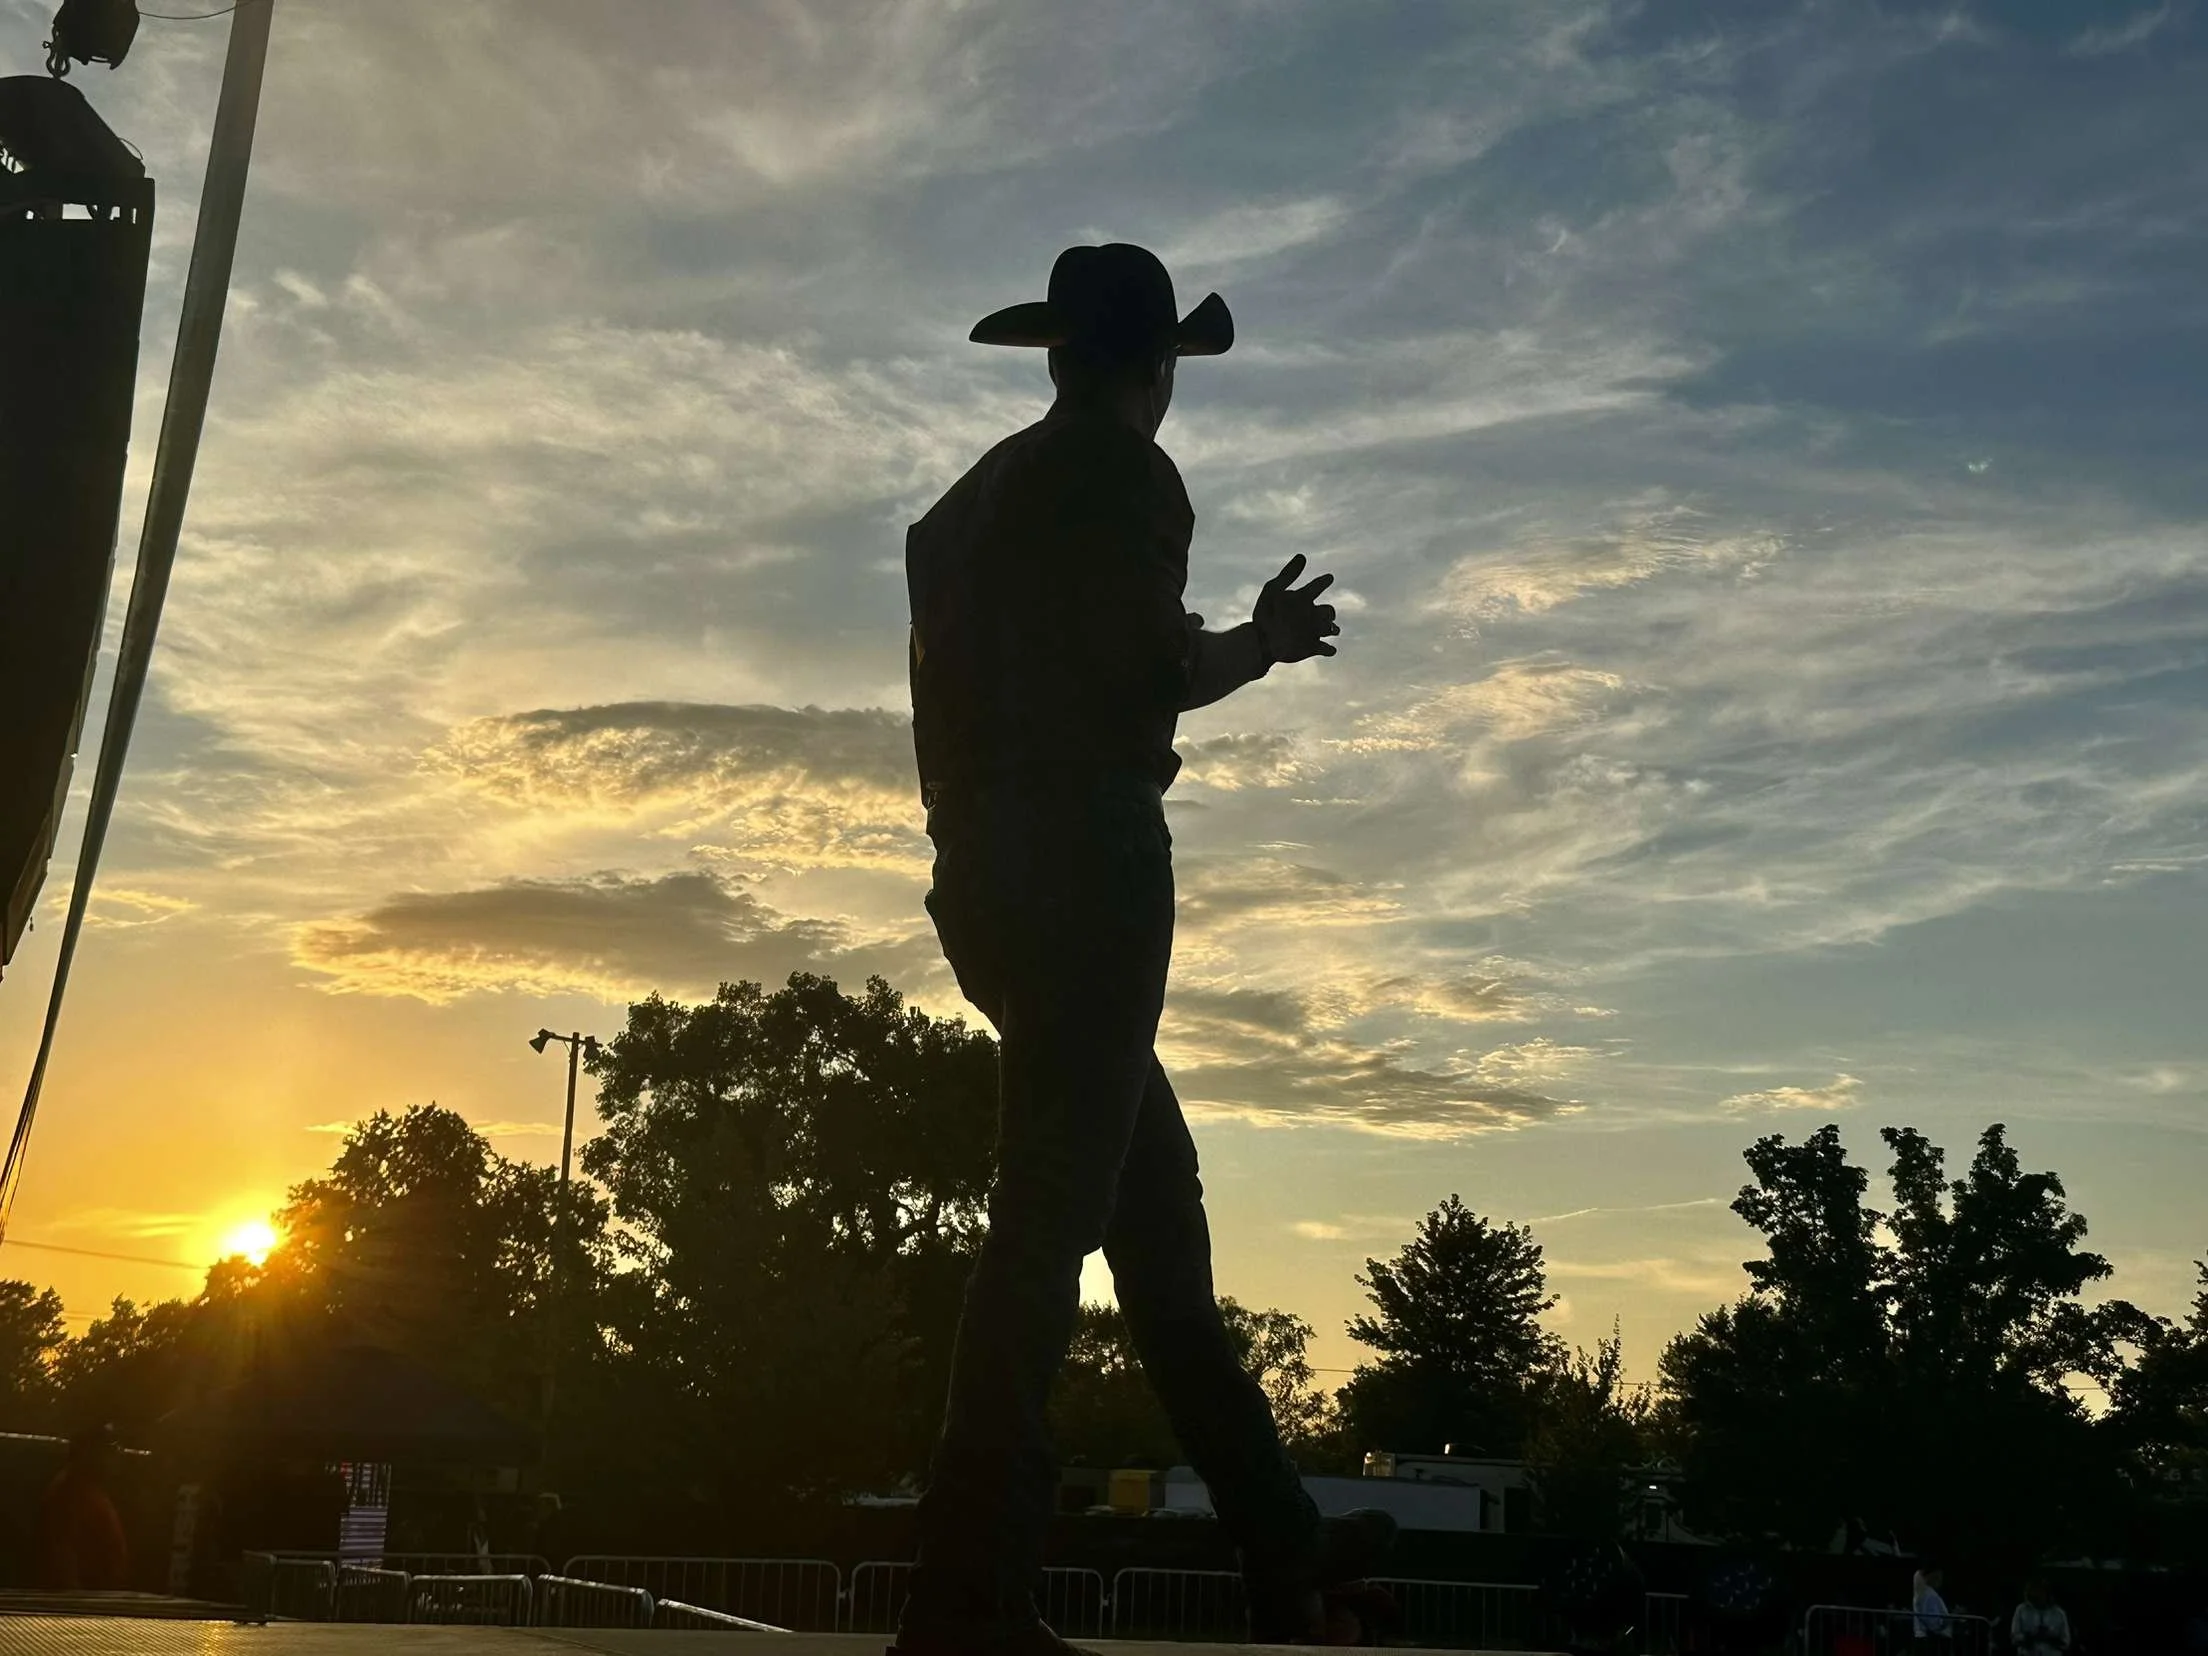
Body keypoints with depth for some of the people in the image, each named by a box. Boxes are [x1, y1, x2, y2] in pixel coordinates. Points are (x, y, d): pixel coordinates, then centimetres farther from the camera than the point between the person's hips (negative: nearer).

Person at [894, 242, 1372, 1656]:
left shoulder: (974, 496, 22)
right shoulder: (1126, 474, -3)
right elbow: (1150, 675, -12)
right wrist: (1260, 642, 7)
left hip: (991, 874, 9)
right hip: (1085, 865, -9)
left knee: (1155, 1195, 12)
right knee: (1055, 1209, -11)